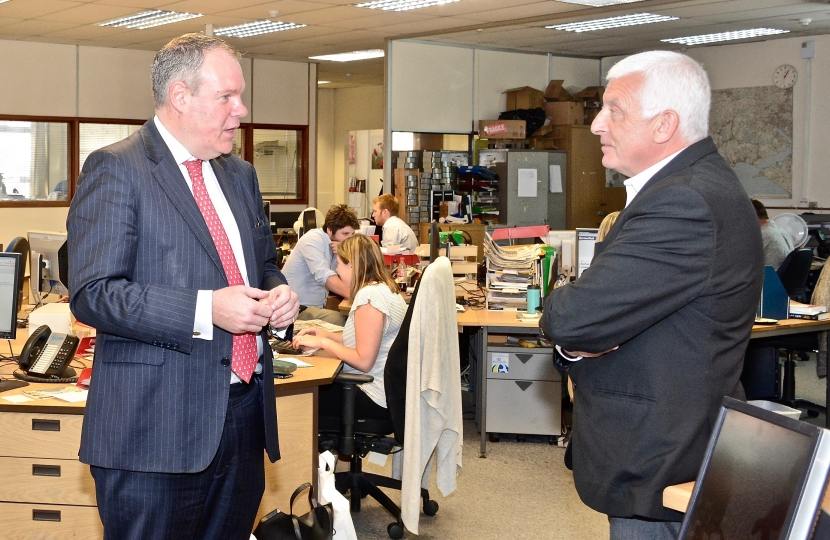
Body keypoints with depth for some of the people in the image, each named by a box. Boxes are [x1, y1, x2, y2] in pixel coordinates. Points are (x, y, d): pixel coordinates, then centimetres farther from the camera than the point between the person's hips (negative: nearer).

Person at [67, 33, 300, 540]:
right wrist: (206, 310, -24)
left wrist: (278, 292, 2)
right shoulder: (115, 170, -8)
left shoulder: (241, 175, 16)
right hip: (156, 424, -7)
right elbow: (92, 294, -16)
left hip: (245, 416, 7)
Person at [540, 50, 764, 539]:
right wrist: (575, 337, -13)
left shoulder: (685, 204, -26)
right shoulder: (697, 183, 9)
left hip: (657, 463, -10)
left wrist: (561, 321, -6)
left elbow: (571, 317, -29)